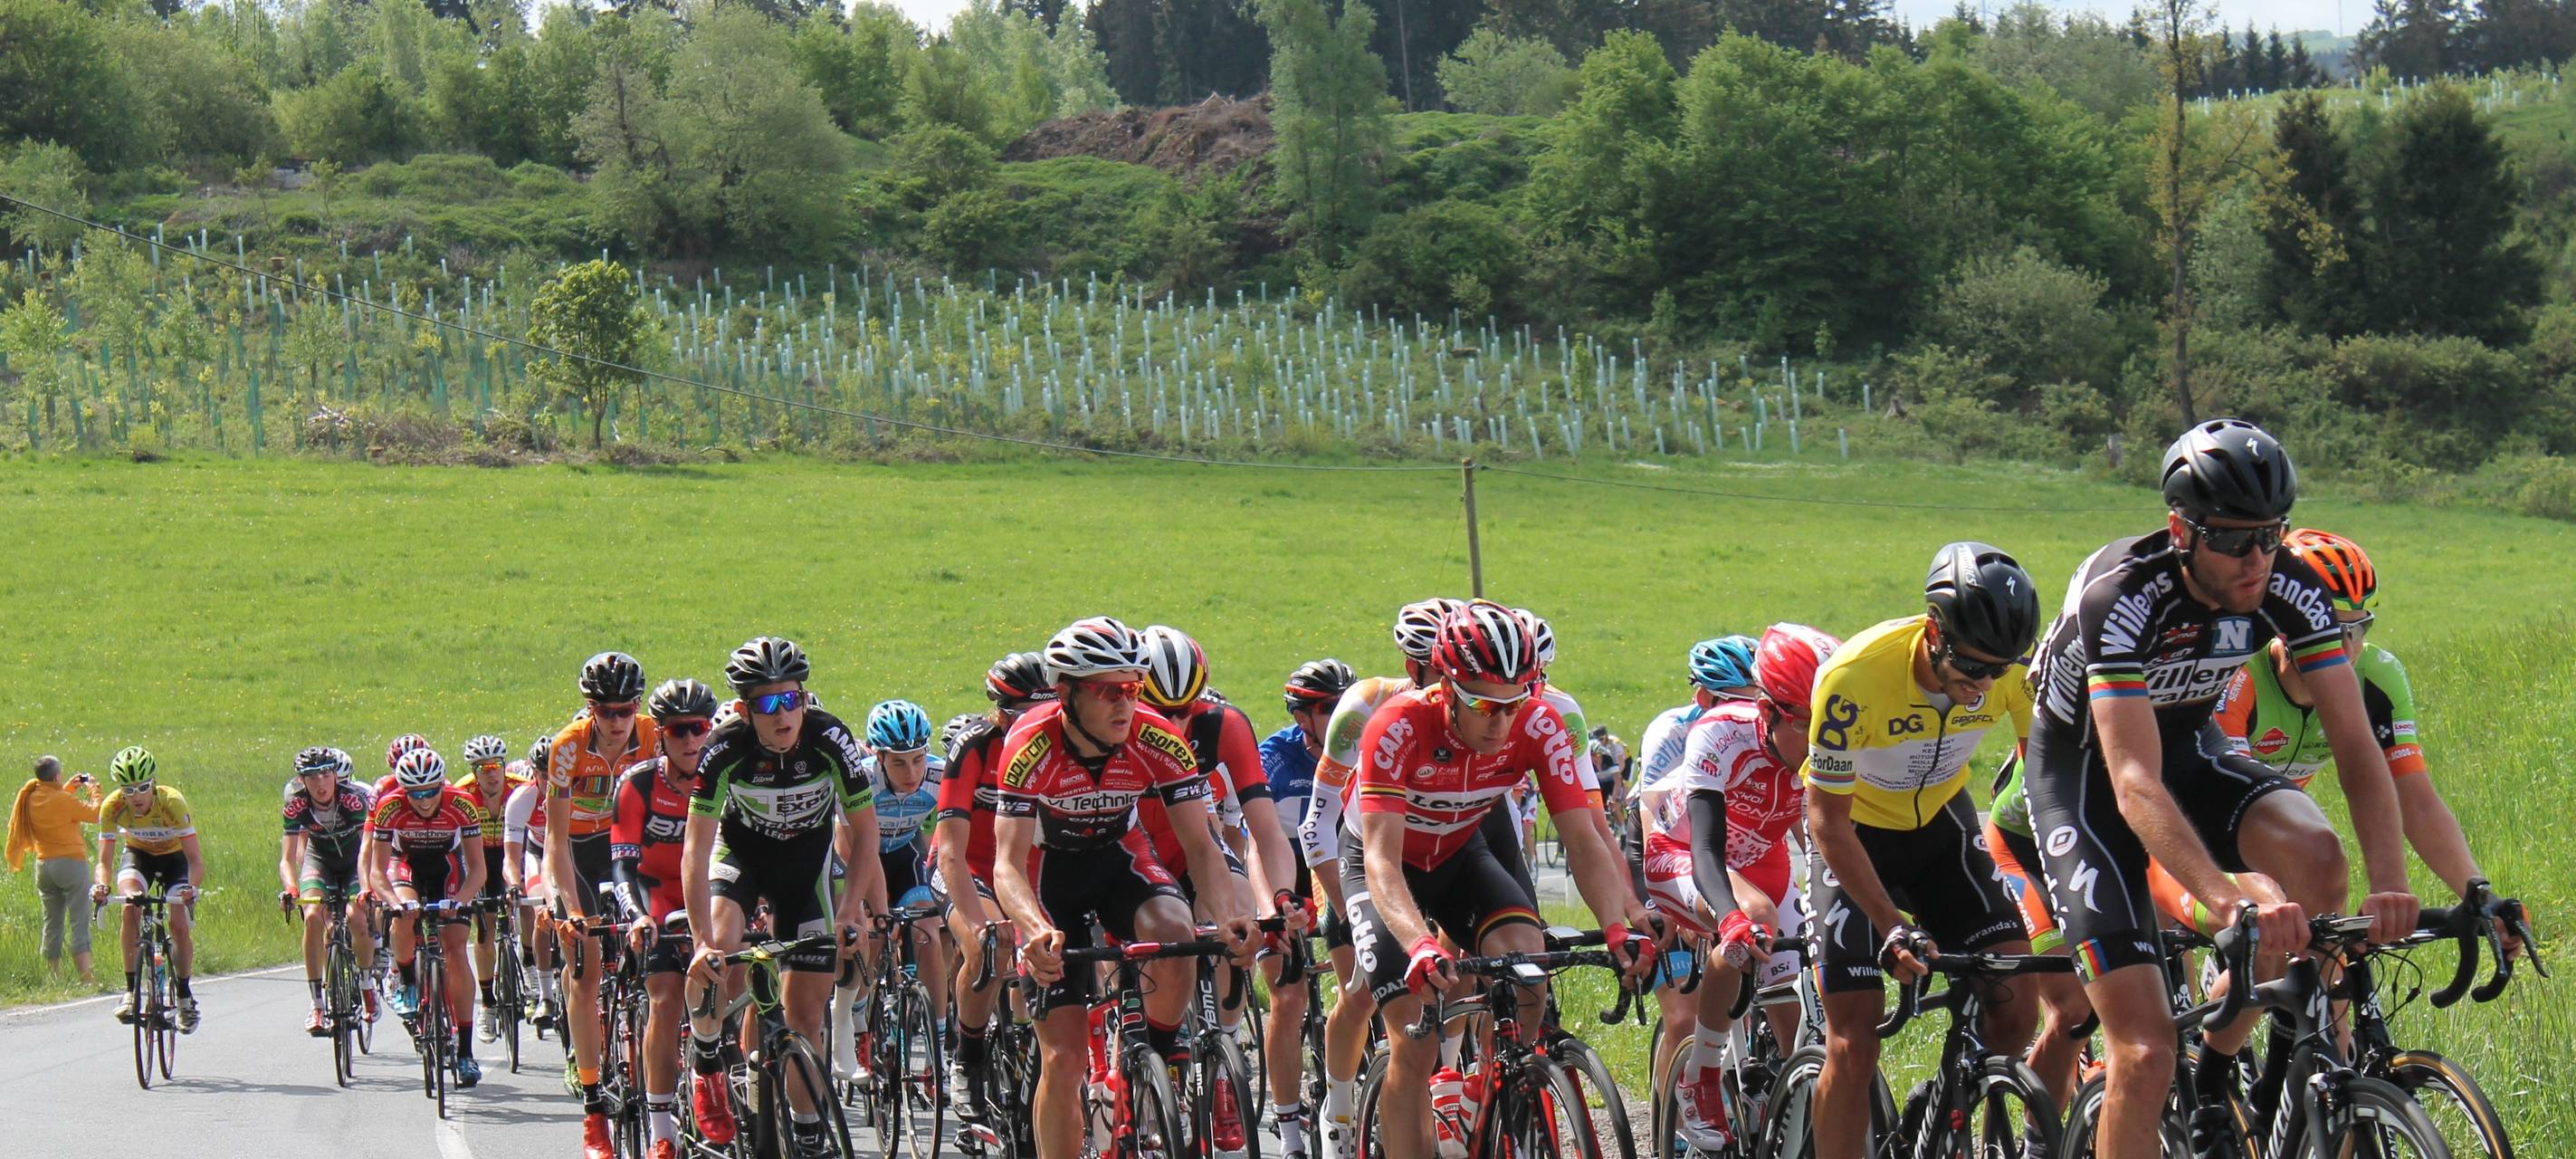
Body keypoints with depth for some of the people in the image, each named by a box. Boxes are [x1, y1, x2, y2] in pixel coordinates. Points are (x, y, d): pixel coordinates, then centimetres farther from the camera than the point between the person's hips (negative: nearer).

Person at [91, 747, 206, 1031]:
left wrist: (191, 887, -54)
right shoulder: (112, 807, -27)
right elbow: (104, 860, -25)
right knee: (131, 905, -28)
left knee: (180, 926, -15)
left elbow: (196, 860, -34)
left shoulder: (172, 802, -33)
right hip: (138, 855, 1)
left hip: (174, 857, -1)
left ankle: (185, 995, 10)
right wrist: (100, 885, -47)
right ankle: (131, 990, -22)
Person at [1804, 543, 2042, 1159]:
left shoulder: (2015, 667, -24)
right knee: (1854, 1048, -12)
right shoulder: (1854, 676, -34)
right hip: (1855, 831, -4)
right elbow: (1828, 820, -25)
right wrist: (1894, 930, -33)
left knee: (2013, 1011, -10)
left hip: (1939, 820, 4)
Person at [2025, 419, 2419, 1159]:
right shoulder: (2123, 598, -33)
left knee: (2315, 853, -28)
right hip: (2084, 773, -5)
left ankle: (2224, 1059, -5)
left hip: (2187, 748, 5)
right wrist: (2229, 904, -55)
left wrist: (2390, 886, -39)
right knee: (2146, 1052, -17)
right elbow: (2136, 786, -42)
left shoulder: (2290, 591, -19)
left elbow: (2356, 747, -22)